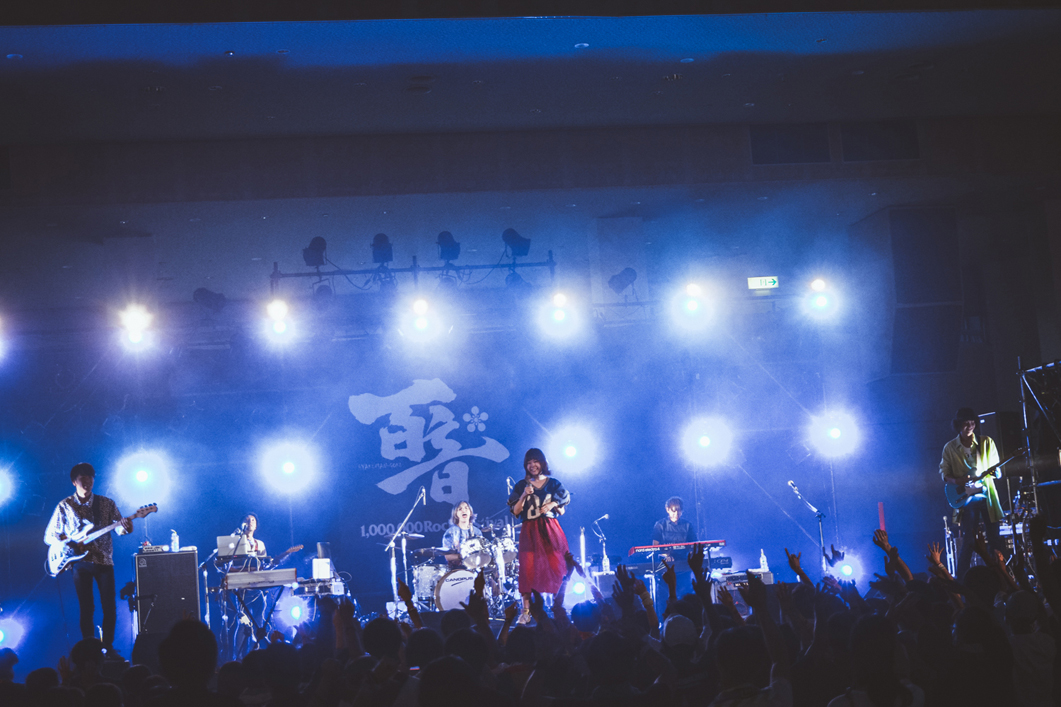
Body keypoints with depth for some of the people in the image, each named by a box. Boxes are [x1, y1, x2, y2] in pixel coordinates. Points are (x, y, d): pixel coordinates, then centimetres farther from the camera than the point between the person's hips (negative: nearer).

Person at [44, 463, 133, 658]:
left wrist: (125, 528, -24)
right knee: (86, 608, 1)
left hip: (104, 560, 1)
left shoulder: (106, 503, 5)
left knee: (109, 607, -3)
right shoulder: (64, 506, 3)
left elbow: (119, 527, 1)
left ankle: (108, 647, 10)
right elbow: (49, 536, 6)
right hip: (80, 562, -1)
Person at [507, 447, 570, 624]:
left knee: (556, 567, -6)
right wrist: (524, 495, -11)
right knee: (528, 568, -11)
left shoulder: (554, 484, 9)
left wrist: (554, 504, -9)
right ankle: (526, 611, -11)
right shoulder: (521, 485, 8)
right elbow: (515, 511, 1)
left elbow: (562, 511, 11)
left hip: (551, 531, 1)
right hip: (530, 531, -1)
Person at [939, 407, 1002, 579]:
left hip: (987, 495, 1)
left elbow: (997, 469, 7)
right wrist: (955, 480, -15)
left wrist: (996, 472, -17)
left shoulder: (986, 442, 4)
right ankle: (961, 579, 3)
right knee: (968, 541, -4)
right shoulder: (950, 448, 3)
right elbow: (943, 473, 5)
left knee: (994, 539, 1)